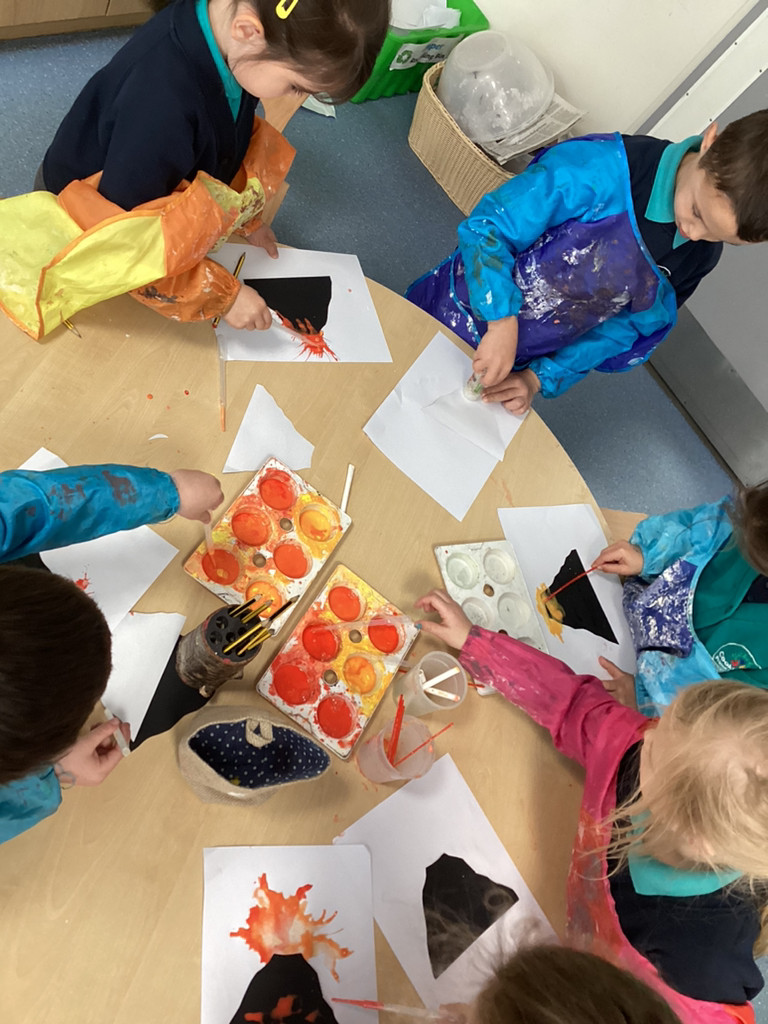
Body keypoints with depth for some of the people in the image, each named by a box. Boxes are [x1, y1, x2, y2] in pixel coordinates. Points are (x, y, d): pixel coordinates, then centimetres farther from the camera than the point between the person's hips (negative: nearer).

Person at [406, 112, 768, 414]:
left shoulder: (699, 258, -9)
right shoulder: (602, 168, -28)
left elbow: (625, 328, -1)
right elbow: (486, 228, -25)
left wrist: (542, 378, -13)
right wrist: (502, 323, -36)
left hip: (518, 364, 4)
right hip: (452, 315, -3)